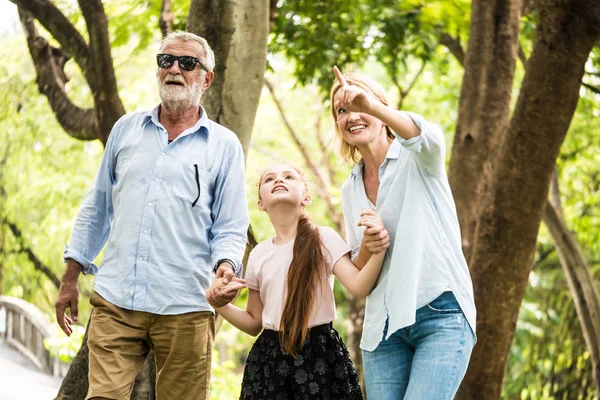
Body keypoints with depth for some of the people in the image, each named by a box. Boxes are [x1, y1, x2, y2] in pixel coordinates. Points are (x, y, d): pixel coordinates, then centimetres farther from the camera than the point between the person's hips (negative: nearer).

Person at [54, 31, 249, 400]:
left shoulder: (224, 145, 6)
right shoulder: (126, 129, 14)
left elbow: (231, 228, 4)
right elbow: (97, 208, 19)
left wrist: (226, 266, -17)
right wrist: (71, 277, 16)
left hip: (184, 310, -2)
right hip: (115, 302, 2)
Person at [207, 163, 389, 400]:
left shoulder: (323, 238, -3)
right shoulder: (258, 254, 8)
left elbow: (359, 286, -16)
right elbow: (254, 323, 13)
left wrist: (378, 249, -32)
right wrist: (221, 305, -4)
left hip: (318, 354, -3)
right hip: (270, 358, 4)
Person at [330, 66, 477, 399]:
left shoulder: (417, 159, -2)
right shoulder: (350, 190, 15)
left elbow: (430, 138, -28)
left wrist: (372, 106, -45)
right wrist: (366, 249, -7)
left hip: (441, 315, -6)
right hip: (384, 324, 6)